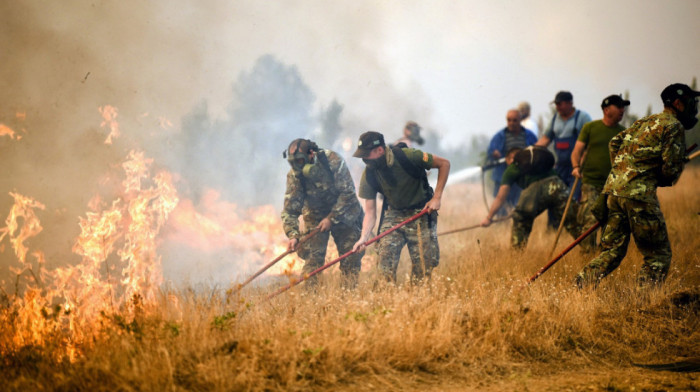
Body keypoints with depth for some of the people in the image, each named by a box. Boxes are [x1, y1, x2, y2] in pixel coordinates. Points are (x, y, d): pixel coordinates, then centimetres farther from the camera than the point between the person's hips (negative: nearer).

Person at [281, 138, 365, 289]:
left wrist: (331, 218, -21)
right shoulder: (294, 176, -17)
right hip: (315, 217, 1)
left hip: (343, 213, -1)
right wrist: (293, 235, -30)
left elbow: (347, 192, -21)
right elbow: (289, 210, -16)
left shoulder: (333, 161, -25)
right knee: (312, 257, -10)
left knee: (351, 257, -2)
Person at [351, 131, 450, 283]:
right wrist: (364, 238, -20)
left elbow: (444, 163, -10)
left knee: (423, 266, -7)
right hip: (393, 216, 3)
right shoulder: (369, 175, -8)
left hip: (421, 215, -3)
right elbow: (370, 211, -4)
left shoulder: (409, 156, -21)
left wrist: (437, 197, -14)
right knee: (385, 260, -11)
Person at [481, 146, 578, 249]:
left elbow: (500, 198, 25)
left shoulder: (512, 169, 24)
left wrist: (489, 218, 35)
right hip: (557, 185, 3)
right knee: (571, 221, 5)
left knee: (520, 221, 19)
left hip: (535, 188, -3)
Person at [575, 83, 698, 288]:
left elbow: (615, 143, 24)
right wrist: (661, 180, 12)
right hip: (639, 192, -8)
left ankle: (582, 284, 0)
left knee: (612, 251, 13)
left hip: (613, 187, 8)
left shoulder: (645, 121, 23)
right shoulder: (673, 126, -2)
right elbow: (672, 168, -8)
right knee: (658, 255, 1)